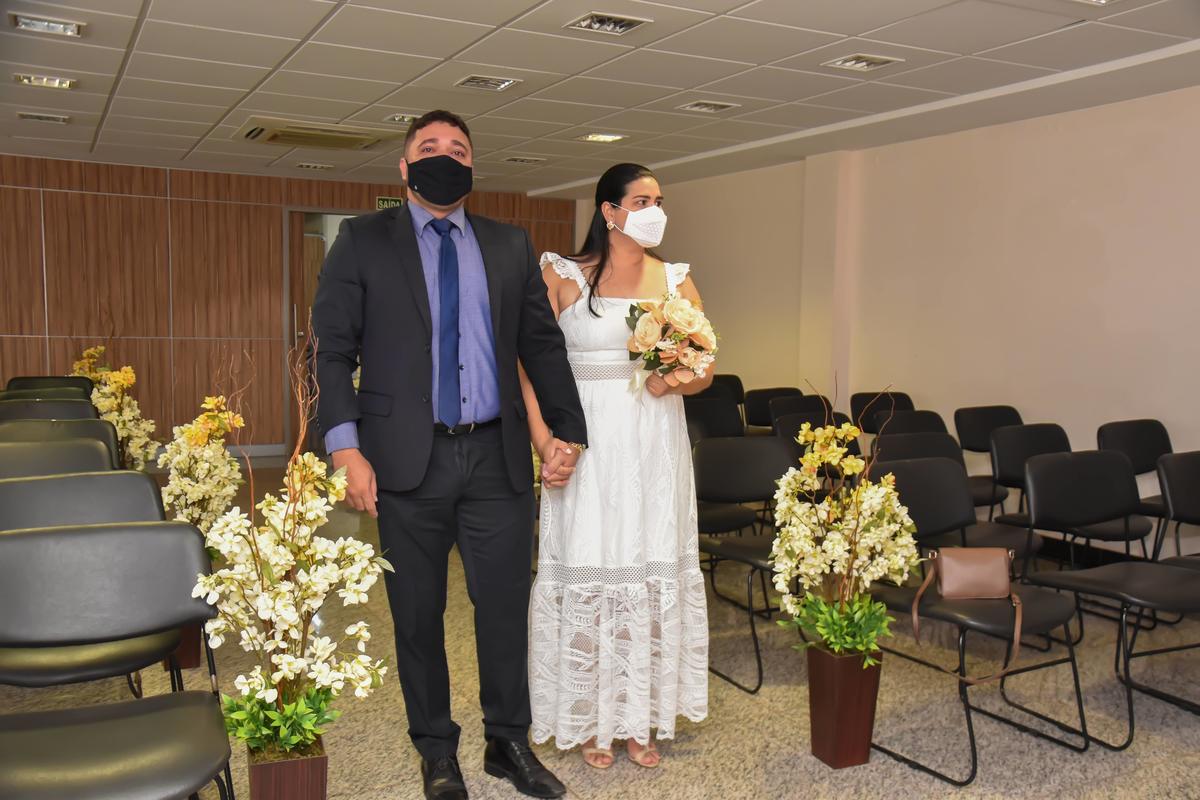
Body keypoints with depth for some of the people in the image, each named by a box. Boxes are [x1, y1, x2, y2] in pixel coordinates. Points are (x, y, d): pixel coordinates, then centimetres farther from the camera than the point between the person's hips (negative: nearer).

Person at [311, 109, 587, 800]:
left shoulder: (511, 246, 11)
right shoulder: (363, 242, 3)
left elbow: (543, 345, 11)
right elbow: (332, 351, -2)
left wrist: (568, 430, 0)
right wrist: (346, 448, -13)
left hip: (498, 458, 2)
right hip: (407, 460, -1)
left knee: (507, 607, 8)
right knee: (418, 615, 11)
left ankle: (509, 743, 29)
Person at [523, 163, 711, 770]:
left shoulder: (676, 281, 9)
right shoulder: (563, 277, 0)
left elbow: (705, 369, 8)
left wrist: (672, 382, -14)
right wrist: (542, 437, -16)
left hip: (655, 445, 3)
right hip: (587, 444, -3)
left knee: (653, 571, 7)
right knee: (586, 571, 2)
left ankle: (640, 718, 22)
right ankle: (589, 719, 19)